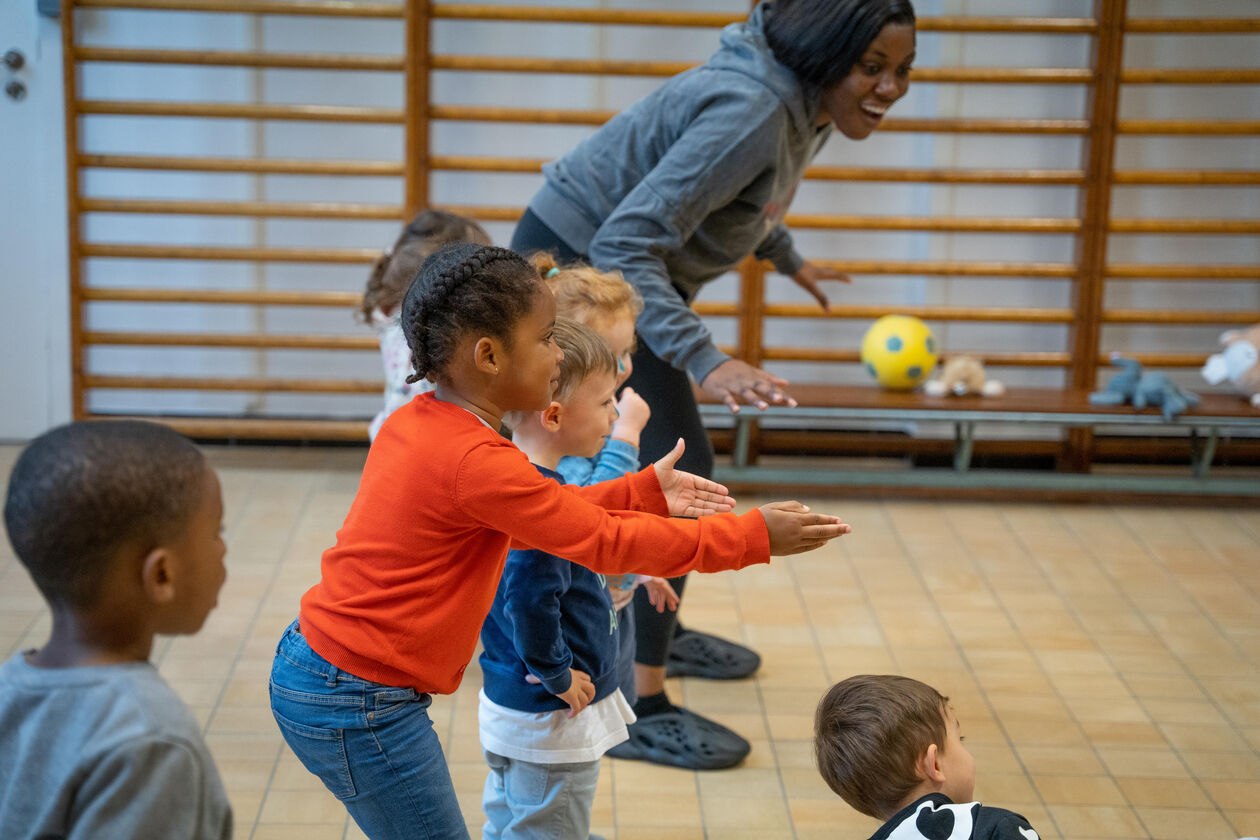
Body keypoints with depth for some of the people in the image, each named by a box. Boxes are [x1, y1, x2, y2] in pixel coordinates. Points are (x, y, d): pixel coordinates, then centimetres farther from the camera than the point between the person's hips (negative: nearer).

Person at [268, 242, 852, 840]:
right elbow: (607, 543, -18)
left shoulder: (416, 423, 5)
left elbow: (529, 514, 15)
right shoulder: (477, 463, -24)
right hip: (358, 706, -10)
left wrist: (644, 492, 16)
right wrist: (754, 536, -11)